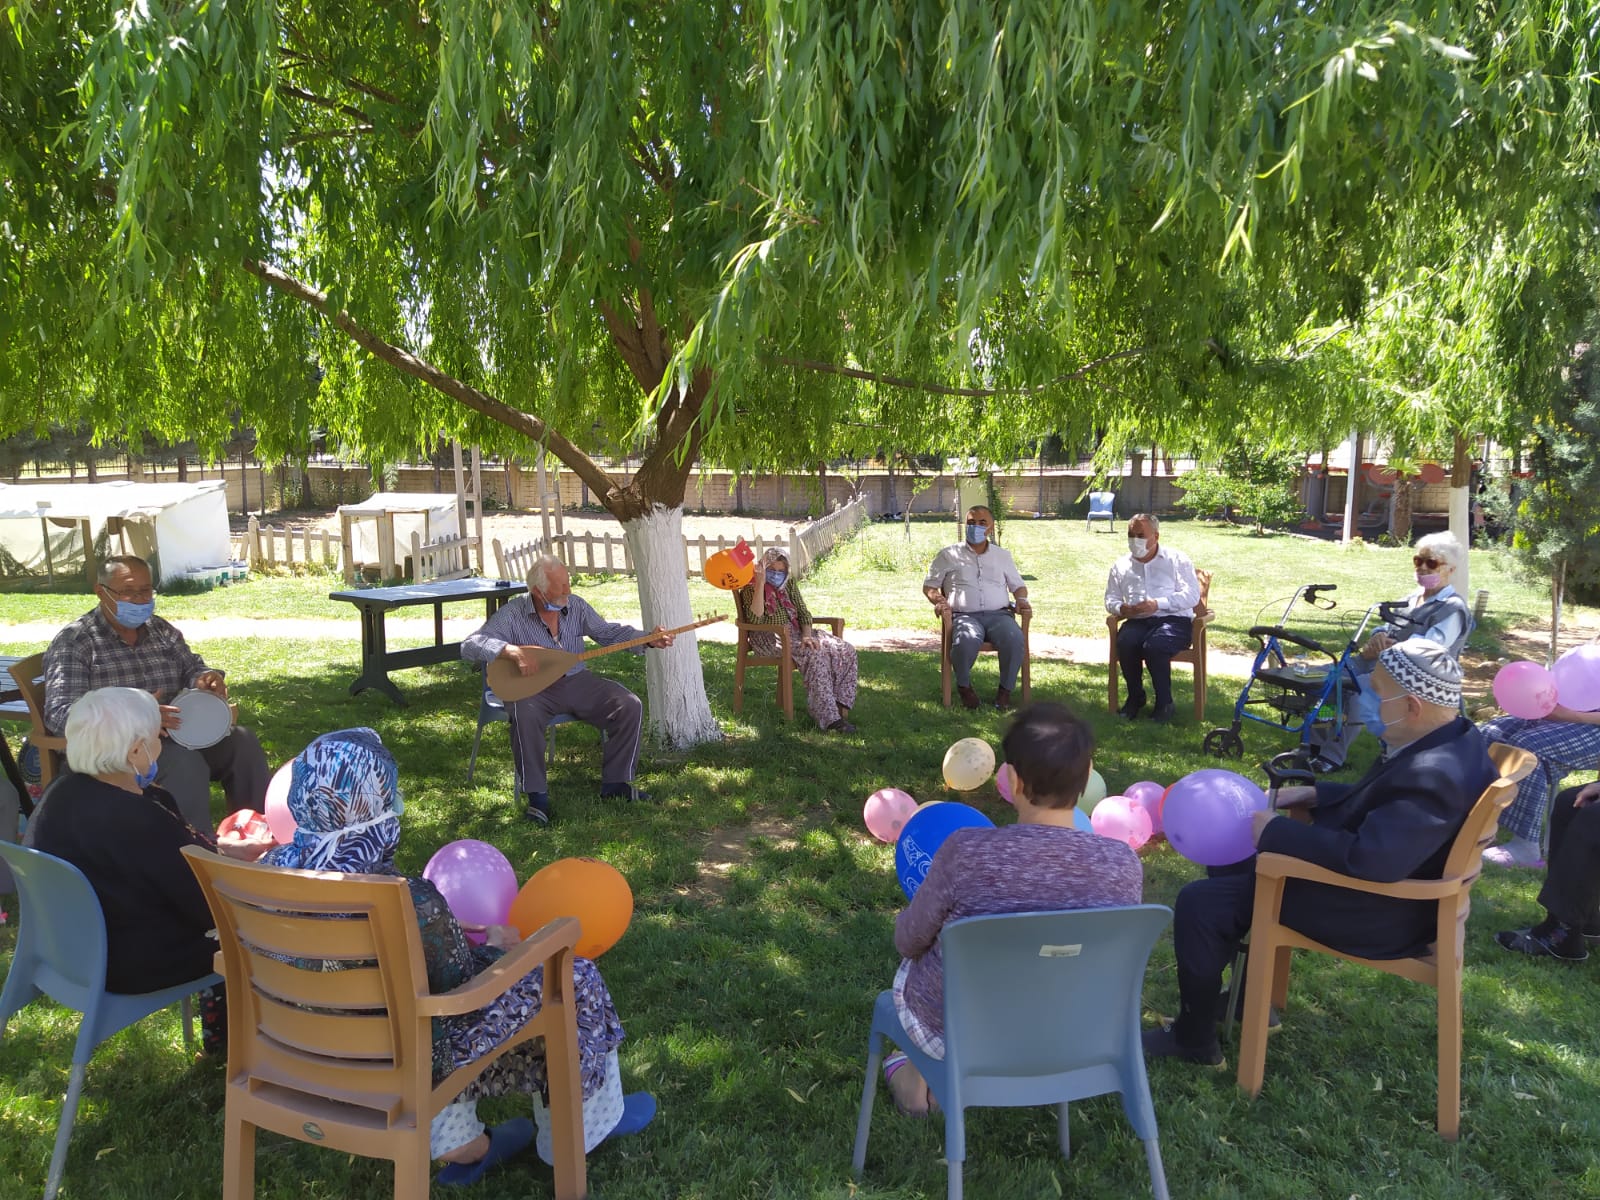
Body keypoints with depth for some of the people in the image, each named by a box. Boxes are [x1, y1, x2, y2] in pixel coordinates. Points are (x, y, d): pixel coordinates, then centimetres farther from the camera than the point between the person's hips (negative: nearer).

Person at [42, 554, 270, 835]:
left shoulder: (161, 630, 12)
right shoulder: (73, 642, -7)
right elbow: (59, 713, -17)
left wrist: (208, 679, -10)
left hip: (174, 737, 6)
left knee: (241, 741, -15)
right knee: (184, 761, -33)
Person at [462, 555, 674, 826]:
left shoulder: (576, 605, 1)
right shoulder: (513, 615, -12)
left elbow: (610, 632, 9)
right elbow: (470, 646, -20)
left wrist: (650, 640, -6)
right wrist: (514, 651, -35)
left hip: (577, 681, 4)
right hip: (533, 688, -4)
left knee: (630, 706, -14)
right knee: (525, 715, -39)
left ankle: (615, 782, 2)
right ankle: (536, 794, -20)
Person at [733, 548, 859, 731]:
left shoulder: (789, 583, 14)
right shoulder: (751, 587, -4)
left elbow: (803, 612, 10)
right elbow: (756, 619, -20)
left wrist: (807, 636, -10)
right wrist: (760, 584, -23)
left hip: (796, 632, 7)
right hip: (770, 638, -7)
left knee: (846, 650, -13)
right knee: (814, 654, -34)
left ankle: (840, 707, -18)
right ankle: (828, 718, -36)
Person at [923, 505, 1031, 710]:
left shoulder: (1003, 555, 23)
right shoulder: (949, 555, 15)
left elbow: (1018, 585, 28)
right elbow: (929, 585, 17)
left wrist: (1021, 599, 5)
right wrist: (938, 600, -4)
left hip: (998, 614, 2)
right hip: (964, 615, -2)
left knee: (1014, 638, -34)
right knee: (967, 640, -39)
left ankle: (1005, 688, -11)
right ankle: (964, 685, -8)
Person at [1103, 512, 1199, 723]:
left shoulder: (1177, 559, 10)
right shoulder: (1121, 565, 21)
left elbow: (1192, 595, -2)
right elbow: (1110, 599, 20)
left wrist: (1158, 604, -16)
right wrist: (1121, 608, -6)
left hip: (1174, 620, -3)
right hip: (1137, 621, 3)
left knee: (1154, 646, -36)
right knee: (1125, 643, -32)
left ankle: (1164, 702, -15)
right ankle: (1135, 697, -9)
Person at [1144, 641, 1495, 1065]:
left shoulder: (1433, 777, -32)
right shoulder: (1449, 736, -1)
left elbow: (1368, 857, -39)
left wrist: (1275, 831, -27)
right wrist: (1314, 795, 5)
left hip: (1379, 913, -10)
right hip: (1385, 880, 11)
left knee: (1199, 904, -12)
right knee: (1228, 865, 20)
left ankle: (1194, 1038, 7)